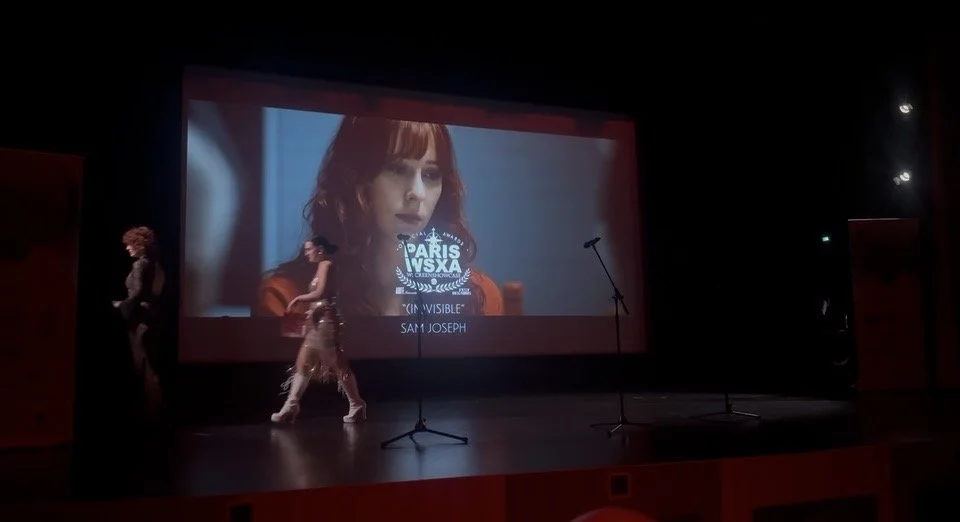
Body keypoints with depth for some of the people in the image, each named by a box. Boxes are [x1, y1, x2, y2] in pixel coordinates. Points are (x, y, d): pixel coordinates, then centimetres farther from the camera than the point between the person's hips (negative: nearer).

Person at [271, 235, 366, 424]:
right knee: (303, 363, 6)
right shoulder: (322, 267, 22)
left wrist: (299, 298, -8)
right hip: (317, 323, 10)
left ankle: (356, 405, 3)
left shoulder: (327, 264, -8)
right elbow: (319, 296, 15)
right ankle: (290, 407, 7)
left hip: (326, 321, -10)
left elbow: (321, 293, -19)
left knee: (338, 364, -5)